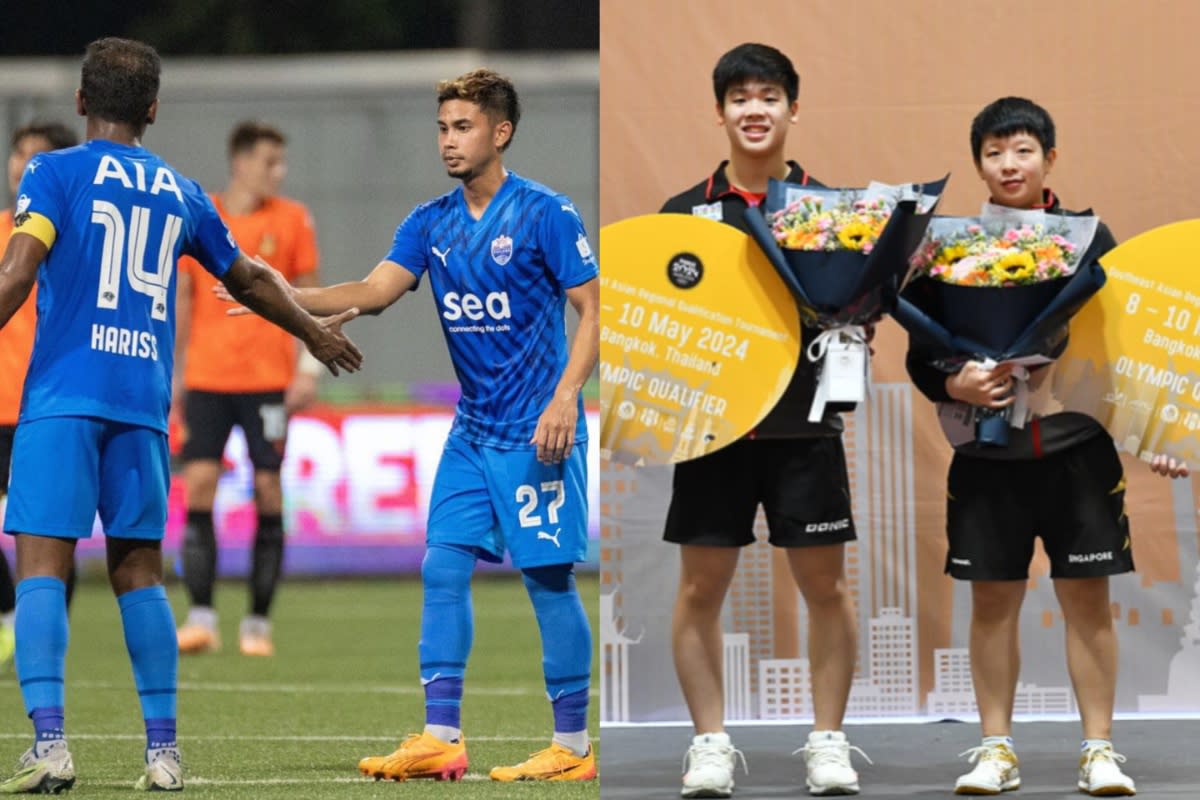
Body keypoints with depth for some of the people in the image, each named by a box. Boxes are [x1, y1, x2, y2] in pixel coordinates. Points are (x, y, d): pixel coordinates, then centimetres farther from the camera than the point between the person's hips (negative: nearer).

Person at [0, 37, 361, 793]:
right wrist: (315, 331, 43)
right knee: (139, 569, 11)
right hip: (143, 402, 4)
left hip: (64, 394, -4)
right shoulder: (181, 192, 15)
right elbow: (250, 279, 27)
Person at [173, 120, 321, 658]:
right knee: (198, 483, -9)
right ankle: (200, 618, -8)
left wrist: (309, 368, -4)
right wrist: (172, 375, 7)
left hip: (269, 380, 0)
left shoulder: (292, 220, 3)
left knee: (268, 489, -2)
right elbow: (183, 300, 9)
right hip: (207, 378, 0)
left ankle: (258, 622, 5)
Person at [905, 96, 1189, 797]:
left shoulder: (1089, 238, 2)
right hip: (988, 455, 1)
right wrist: (955, 385, -16)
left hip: (1078, 448, -1)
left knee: (1088, 596, 1)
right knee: (993, 600, 5)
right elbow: (920, 358, 5)